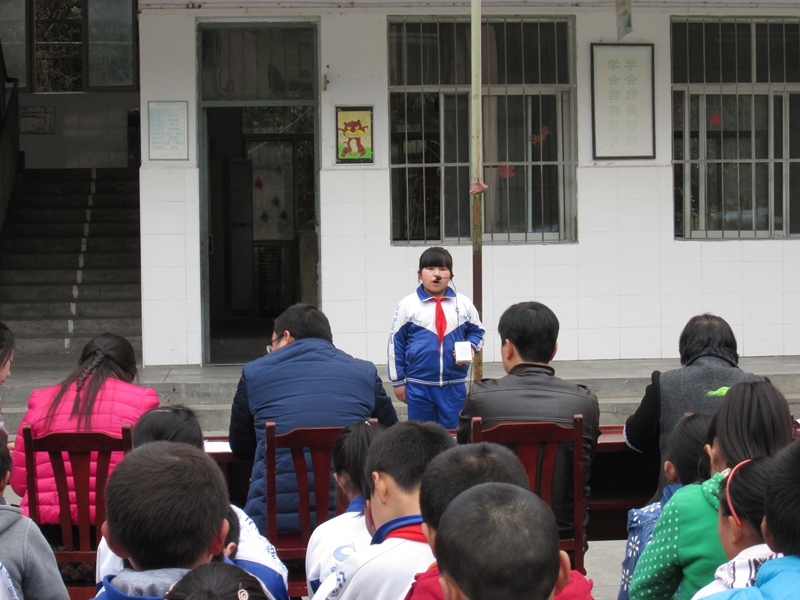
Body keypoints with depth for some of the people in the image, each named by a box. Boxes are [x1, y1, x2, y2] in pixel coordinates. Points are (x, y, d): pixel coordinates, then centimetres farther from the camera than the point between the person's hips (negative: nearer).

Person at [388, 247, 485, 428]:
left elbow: (477, 331, 16)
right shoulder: (407, 305, 0)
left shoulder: (464, 304, 4)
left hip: (454, 386, 1)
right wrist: (398, 381, 2)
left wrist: (471, 348, -7)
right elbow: (395, 342, 3)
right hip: (418, 387, -1)